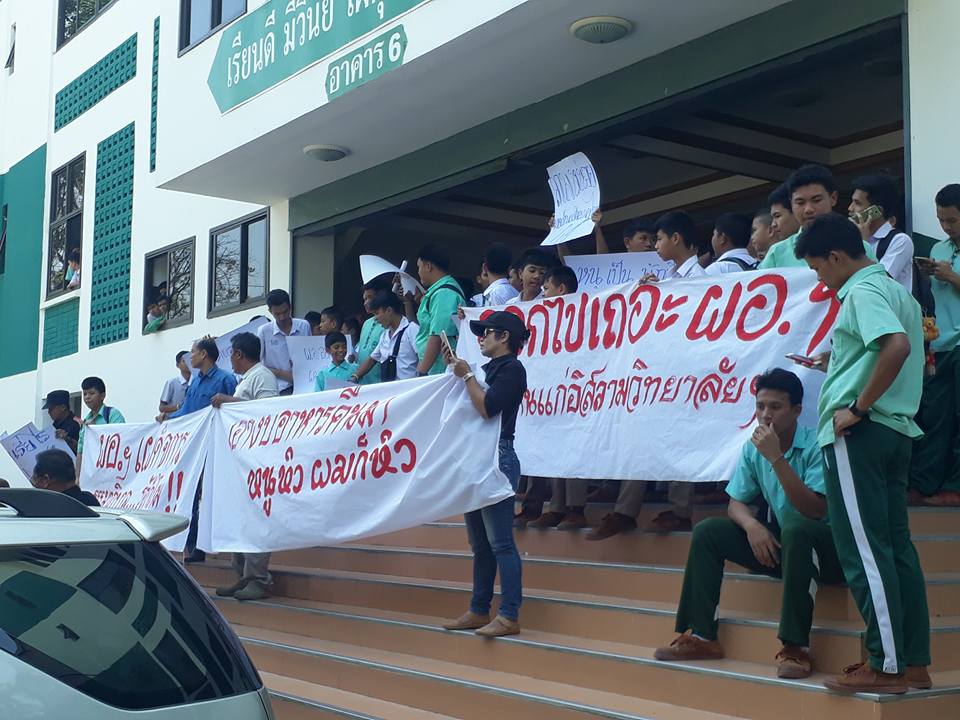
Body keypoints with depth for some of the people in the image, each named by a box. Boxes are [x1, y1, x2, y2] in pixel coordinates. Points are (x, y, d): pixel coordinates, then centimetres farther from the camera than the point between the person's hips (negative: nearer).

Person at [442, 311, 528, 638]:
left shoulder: (511, 368, -7)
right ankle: (479, 611, 17)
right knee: (480, 543, 12)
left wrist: (467, 376, -8)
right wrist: (458, 371, 12)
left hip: (497, 458, -9)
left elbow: (487, 408, -18)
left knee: (499, 542, -9)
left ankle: (510, 616, -7)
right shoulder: (489, 369, 18)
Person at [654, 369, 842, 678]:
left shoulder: (816, 445, -17)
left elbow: (815, 510, -28)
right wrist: (752, 525, -17)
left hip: (823, 548, -6)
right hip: (780, 546, 6)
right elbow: (735, 503, 7)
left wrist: (776, 458, -33)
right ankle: (701, 636, -4)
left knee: (795, 531, -38)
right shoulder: (753, 448, 1)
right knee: (707, 531, -5)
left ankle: (796, 647, -33)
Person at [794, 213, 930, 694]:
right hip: (896, 430, 10)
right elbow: (907, 353, 27)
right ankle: (915, 662, 13)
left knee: (863, 551, -6)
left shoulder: (862, 292, -12)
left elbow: (898, 346, -29)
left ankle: (886, 666, -3)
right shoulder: (895, 290, 19)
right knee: (896, 546, 10)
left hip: (860, 432, -10)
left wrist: (858, 407, -21)